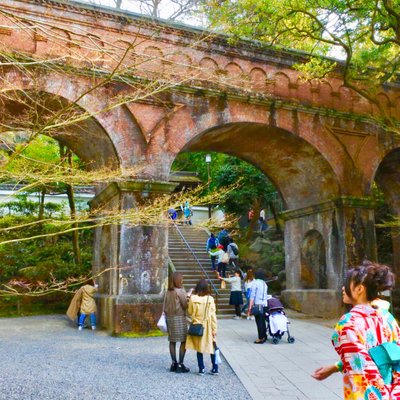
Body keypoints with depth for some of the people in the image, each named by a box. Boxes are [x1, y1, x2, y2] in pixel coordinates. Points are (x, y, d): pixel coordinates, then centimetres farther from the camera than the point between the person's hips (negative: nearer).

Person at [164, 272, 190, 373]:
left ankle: (174, 363, 17)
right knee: (183, 341, 1)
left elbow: (166, 306, 9)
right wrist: (188, 299, 6)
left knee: (172, 341, 11)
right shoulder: (180, 291, -13)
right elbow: (185, 306, -10)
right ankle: (180, 364, 1)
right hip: (179, 318, -7)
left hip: (169, 317, 7)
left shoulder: (168, 291, 6)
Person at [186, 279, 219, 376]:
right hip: (207, 327, 0)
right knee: (211, 347, 13)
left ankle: (201, 369, 15)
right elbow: (213, 315, -7)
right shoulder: (210, 299, -10)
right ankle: (215, 369, 16)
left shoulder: (193, 298, -10)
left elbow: (189, 312, -1)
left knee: (199, 348, 12)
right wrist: (214, 329, -1)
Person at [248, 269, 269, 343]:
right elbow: (266, 295, 15)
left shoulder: (255, 283, -7)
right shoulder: (265, 283, 13)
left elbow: (252, 296, -10)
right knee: (263, 321, 12)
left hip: (258, 305, -6)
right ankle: (264, 336, 18)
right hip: (265, 304, 7)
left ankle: (260, 338, -3)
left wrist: (250, 307, -10)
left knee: (259, 322, -4)